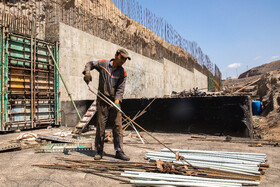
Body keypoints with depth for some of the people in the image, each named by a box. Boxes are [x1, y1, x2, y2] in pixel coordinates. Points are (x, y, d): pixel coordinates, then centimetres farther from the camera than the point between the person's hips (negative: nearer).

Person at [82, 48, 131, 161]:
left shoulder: (123, 73, 2)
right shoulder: (102, 64, 0)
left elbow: (120, 89, -6)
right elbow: (90, 63, 16)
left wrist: (117, 100, -22)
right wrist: (87, 72, -5)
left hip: (114, 101, 2)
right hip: (102, 101, -1)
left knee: (118, 126, -1)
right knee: (100, 126, 2)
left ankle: (119, 151, 8)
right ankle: (99, 151, 15)